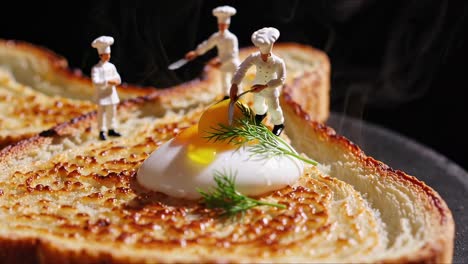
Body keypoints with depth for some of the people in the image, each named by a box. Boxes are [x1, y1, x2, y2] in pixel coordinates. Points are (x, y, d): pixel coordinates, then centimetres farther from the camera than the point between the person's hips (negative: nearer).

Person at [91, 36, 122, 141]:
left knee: (112, 112, 11)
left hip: (111, 93, 6)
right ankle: (102, 132, 6)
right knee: (102, 113, -1)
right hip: (102, 95, -5)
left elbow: (117, 78, 8)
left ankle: (111, 130, 23)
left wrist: (116, 81, -16)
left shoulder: (111, 66, 9)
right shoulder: (96, 68, -9)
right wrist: (108, 82, -27)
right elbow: (96, 82, -19)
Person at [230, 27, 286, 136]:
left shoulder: (279, 62, -38)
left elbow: (281, 80, -30)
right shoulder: (254, 57, -32)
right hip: (258, 86, 3)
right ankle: (261, 113, 68)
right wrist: (234, 85, -49)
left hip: (271, 89, -3)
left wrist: (264, 86, -38)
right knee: (258, 103, 31)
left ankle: (279, 124, 52)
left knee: (274, 108, 19)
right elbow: (241, 69, -35)